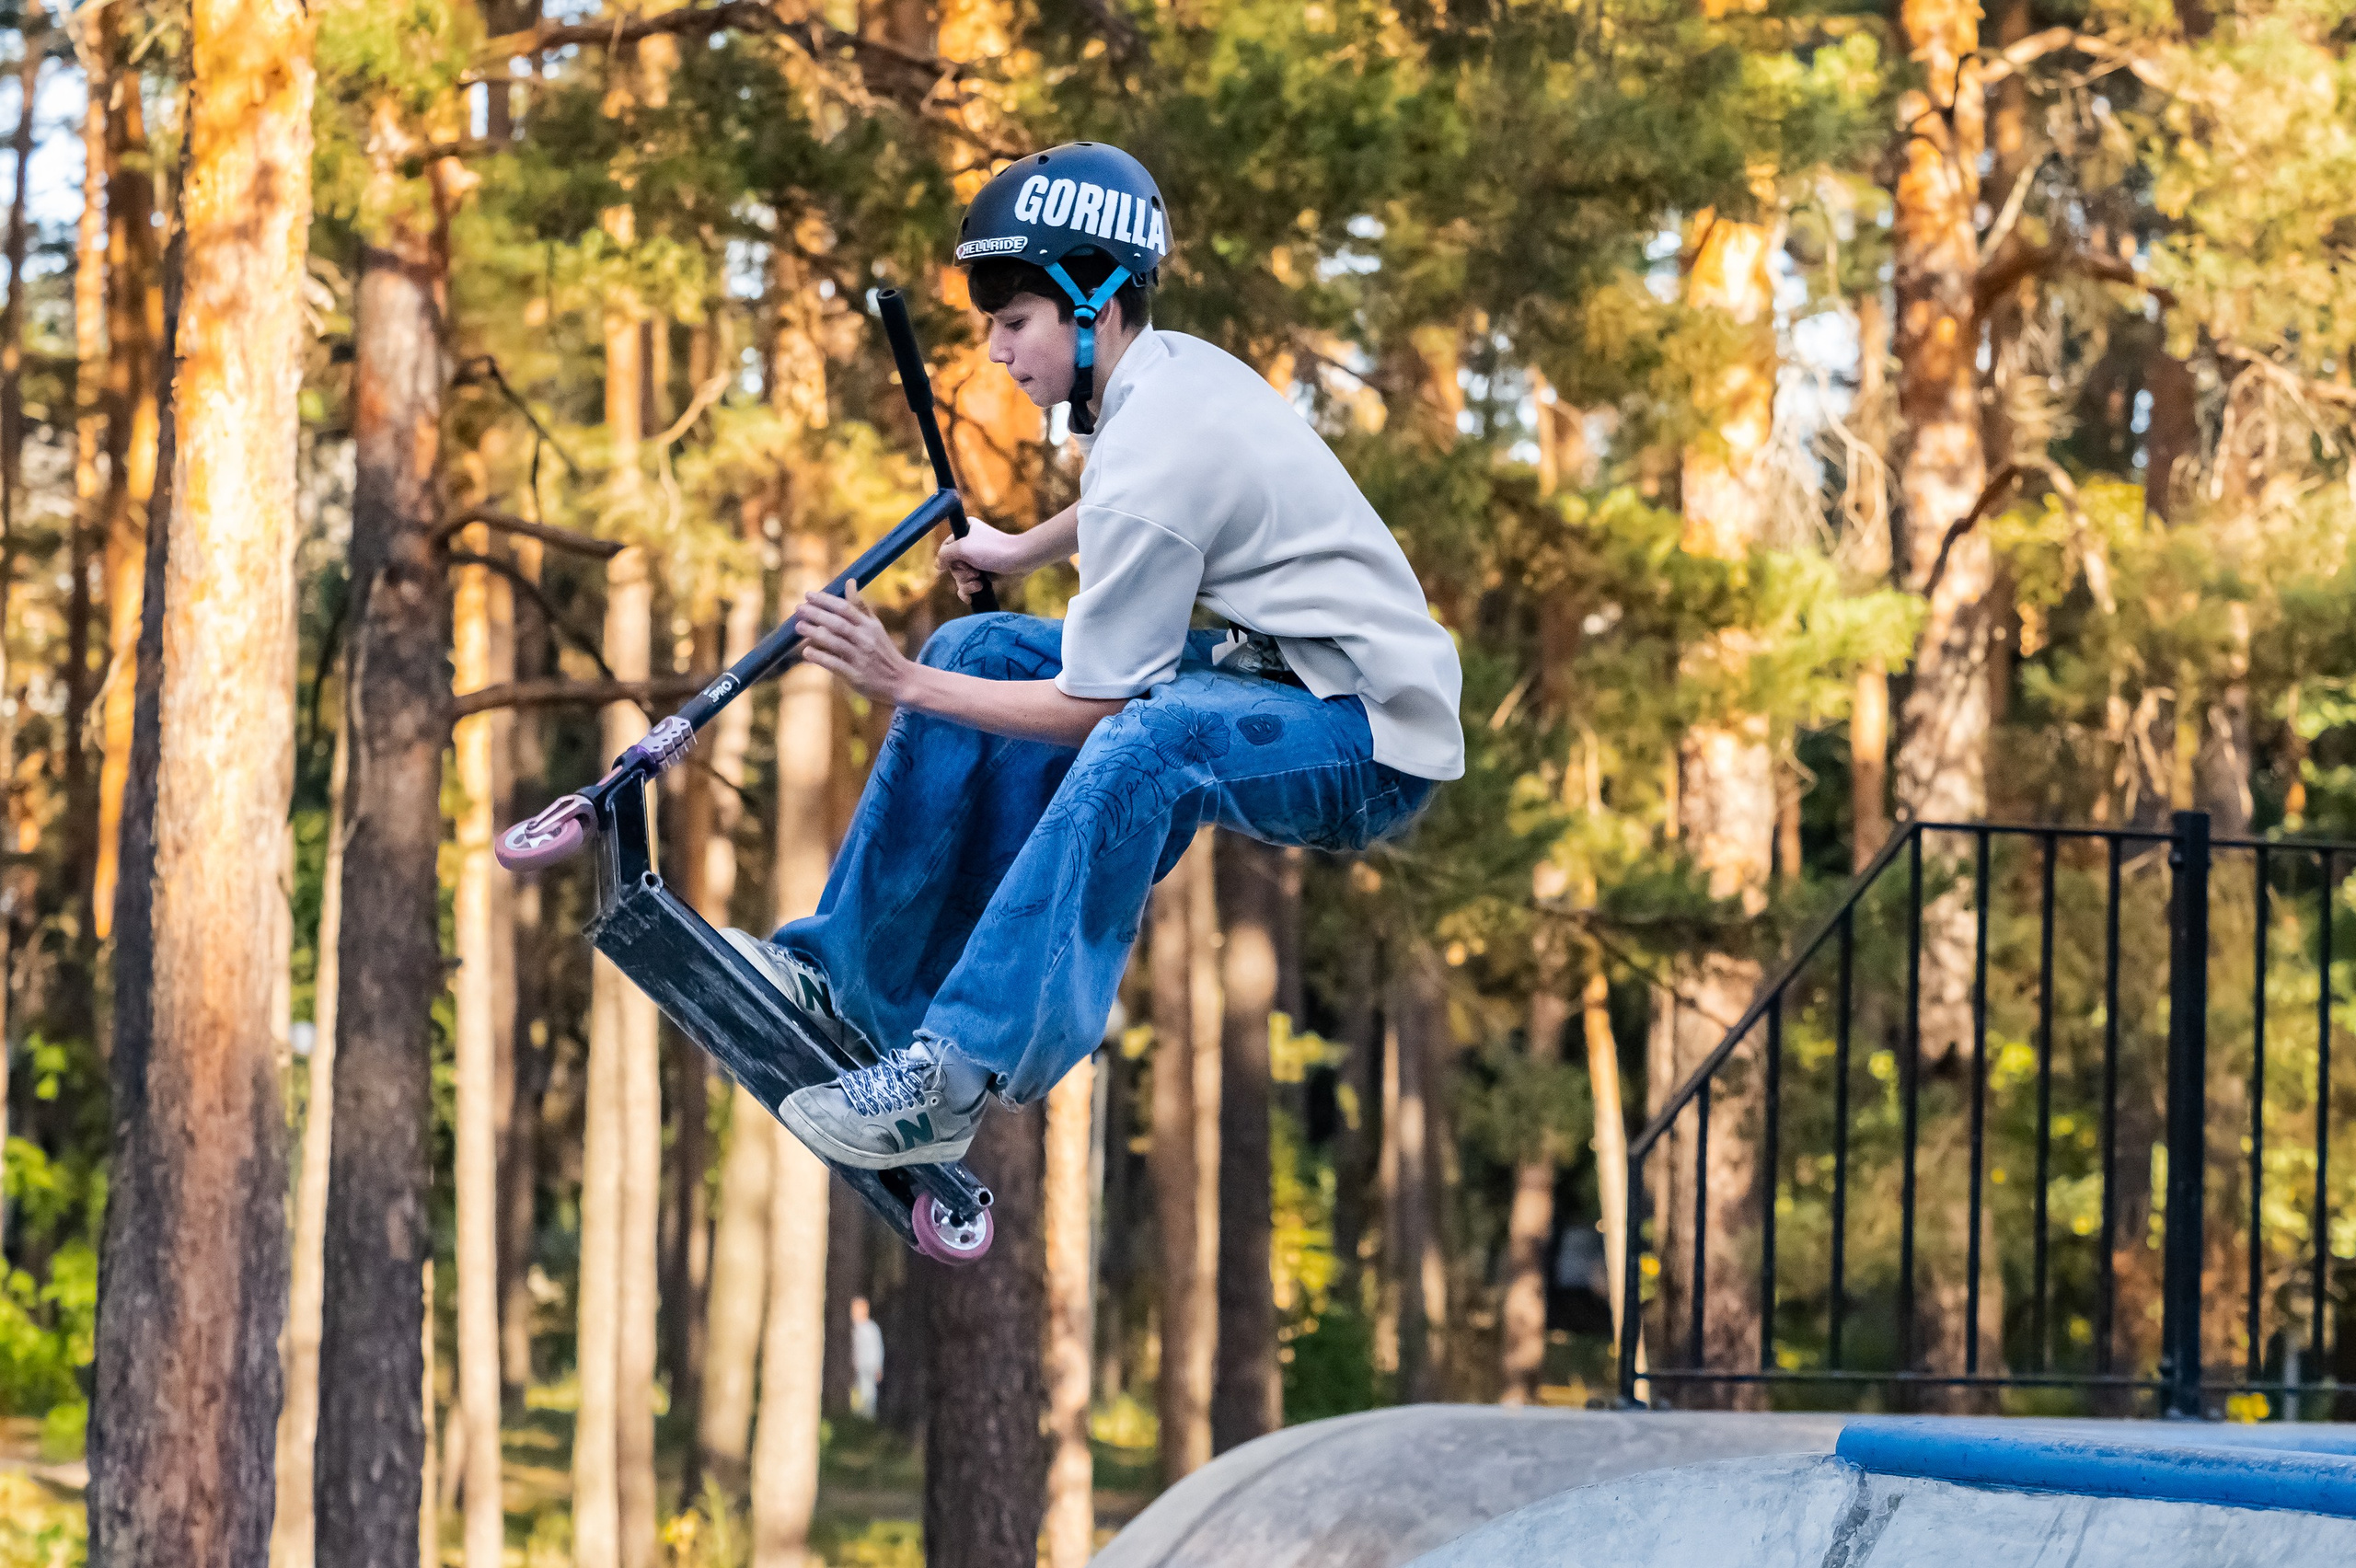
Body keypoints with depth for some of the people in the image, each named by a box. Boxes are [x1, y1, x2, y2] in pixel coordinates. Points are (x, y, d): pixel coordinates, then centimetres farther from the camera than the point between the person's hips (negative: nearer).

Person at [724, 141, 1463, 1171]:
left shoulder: (1150, 463, -24)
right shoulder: (1175, 367, 4)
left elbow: (1092, 708, -18)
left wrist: (906, 685, -14)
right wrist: (1022, 553, 28)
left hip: (1371, 748, -11)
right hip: (1283, 669, 11)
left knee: (1150, 735, -41)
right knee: (981, 650, 8)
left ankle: (956, 1077, -42)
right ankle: (846, 978, 12)